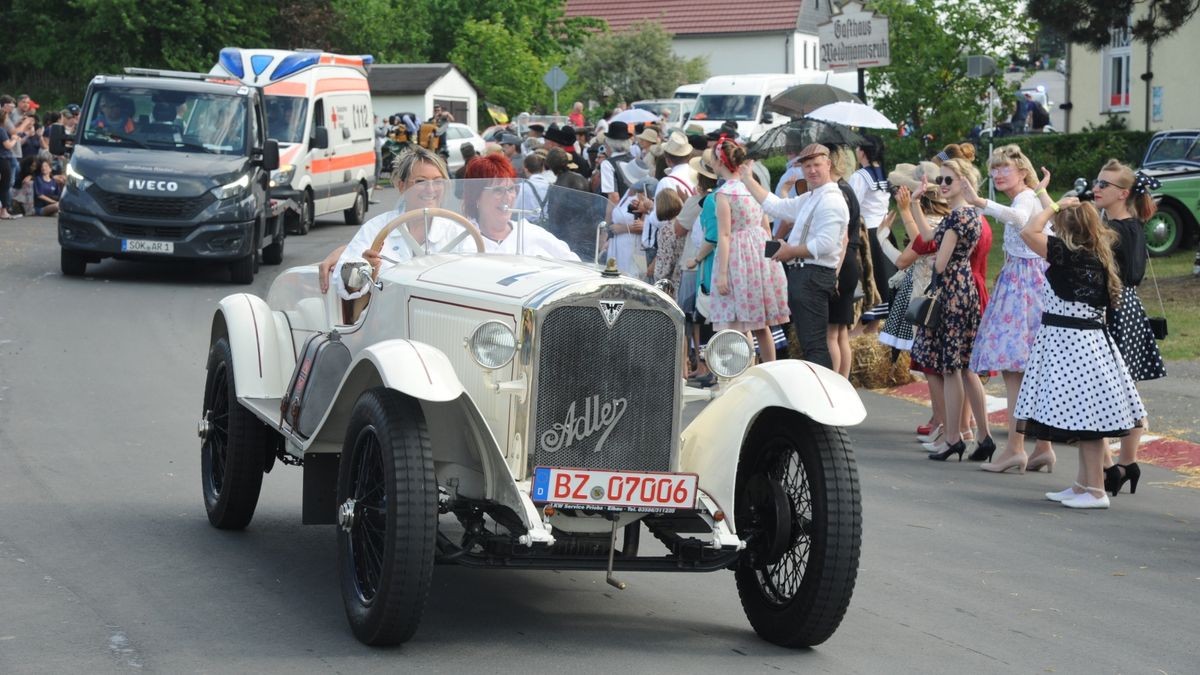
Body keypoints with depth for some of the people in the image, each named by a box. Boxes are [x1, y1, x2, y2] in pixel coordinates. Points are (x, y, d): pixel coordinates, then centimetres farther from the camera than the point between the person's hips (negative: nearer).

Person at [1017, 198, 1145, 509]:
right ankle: (1082, 484, 24)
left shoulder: (1069, 255, -16)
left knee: (1084, 419, -5)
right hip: (1090, 342, 9)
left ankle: (1096, 490, -2)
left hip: (1069, 342, -9)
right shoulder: (1100, 259, 7)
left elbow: (1029, 231, -19)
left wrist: (1056, 206, -8)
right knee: (1085, 420, 15)